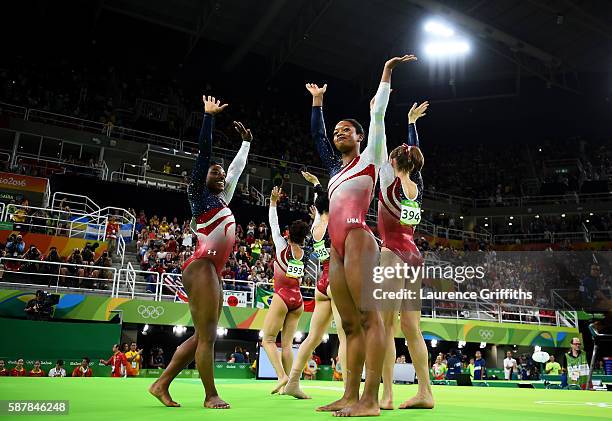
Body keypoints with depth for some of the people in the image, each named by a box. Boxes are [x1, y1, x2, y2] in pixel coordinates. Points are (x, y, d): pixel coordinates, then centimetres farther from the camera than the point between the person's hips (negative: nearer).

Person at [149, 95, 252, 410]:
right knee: (206, 336, -4)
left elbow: (237, 169, 32)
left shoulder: (221, 200, 22)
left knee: (202, 337, 9)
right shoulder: (199, 194, 3)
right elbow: (204, 151, -2)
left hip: (212, 271, 9)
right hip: (201, 268, -9)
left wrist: (246, 142, 40)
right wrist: (209, 115, 1)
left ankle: (161, 384, 17)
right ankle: (211, 395, 5)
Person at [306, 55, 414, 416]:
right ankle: (351, 396, 7)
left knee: (369, 316, -12)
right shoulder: (336, 167, 28)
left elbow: (378, 117, 10)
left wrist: (386, 74, 16)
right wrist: (318, 101, 44)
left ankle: (370, 400, -15)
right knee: (350, 324, 5)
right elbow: (317, 134, 37)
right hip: (337, 248, 8)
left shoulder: (369, 157, 13)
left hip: (358, 239, -8)